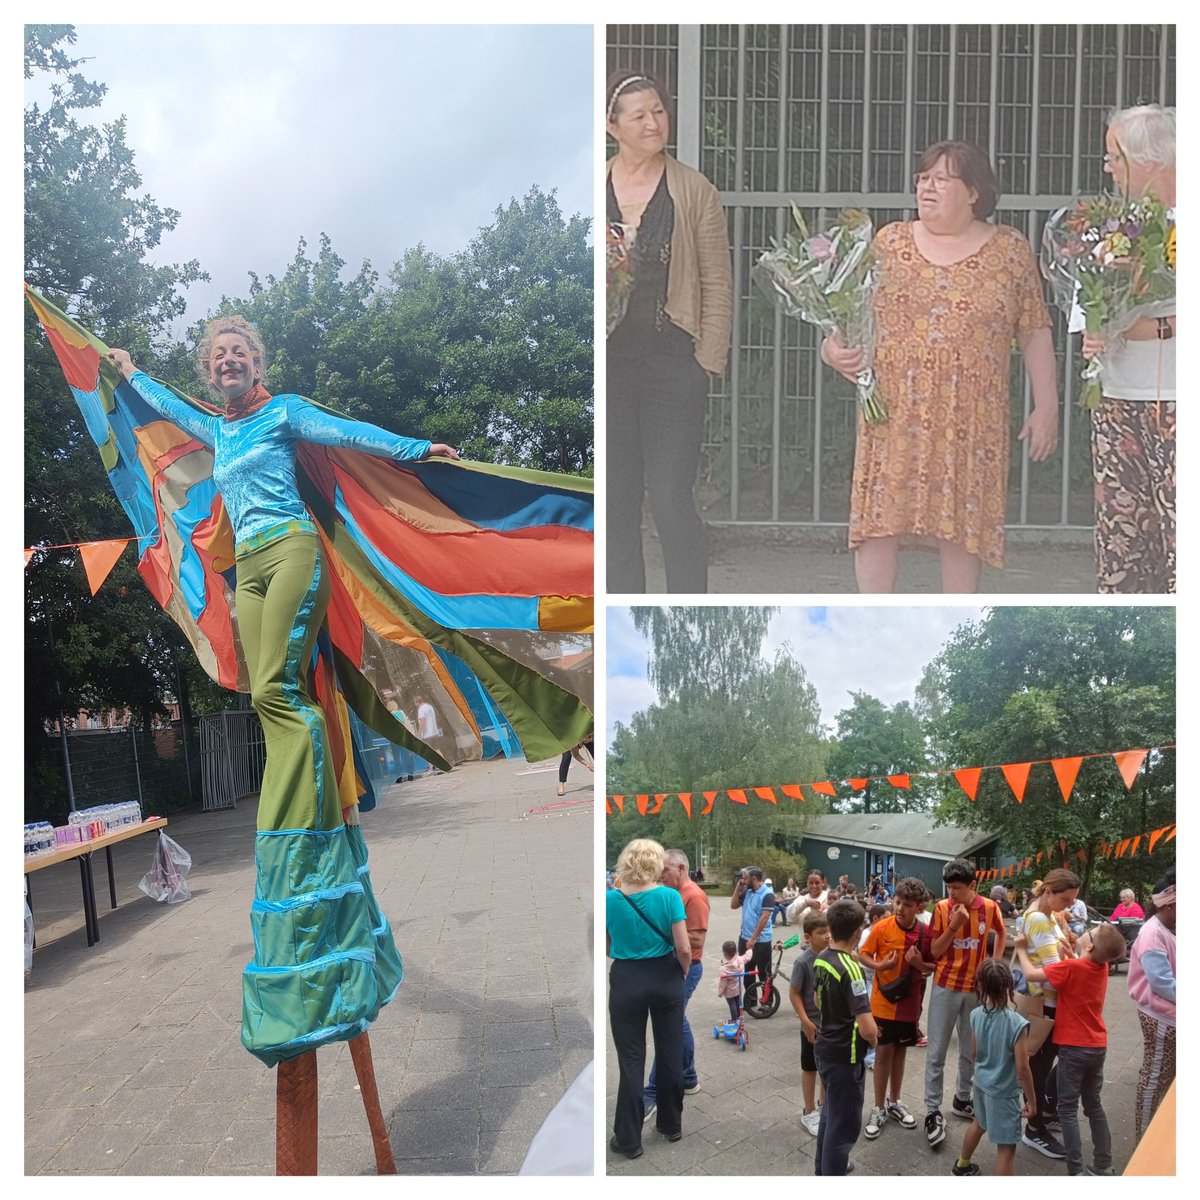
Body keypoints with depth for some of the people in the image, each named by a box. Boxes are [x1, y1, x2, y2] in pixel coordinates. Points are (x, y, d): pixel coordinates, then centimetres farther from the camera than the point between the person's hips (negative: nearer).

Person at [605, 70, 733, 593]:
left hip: (673, 360, -2)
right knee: (615, 500, 8)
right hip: (607, 359, 2)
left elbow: (718, 285, 1)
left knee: (670, 500, -6)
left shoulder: (695, 191, 2)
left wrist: (708, 360, -6)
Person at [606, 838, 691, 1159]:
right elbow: (684, 948, -12)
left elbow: (607, 948, 4)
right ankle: (672, 1125, 30)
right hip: (665, 978, 0)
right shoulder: (669, 896, -12)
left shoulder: (611, 899, -8)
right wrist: (684, 974, 7)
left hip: (627, 982, 0)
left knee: (631, 1059, 7)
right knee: (670, 1053, 15)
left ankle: (629, 1139, 11)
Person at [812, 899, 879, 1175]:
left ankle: (823, 1167, 42)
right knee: (844, 1124, 4)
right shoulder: (850, 969, -26)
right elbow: (868, 1029, -28)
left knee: (831, 1113, 26)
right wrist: (873, 1040, -8)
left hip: (825, 1048, 9)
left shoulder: (821, 959, -1)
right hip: (845, 1057, -9)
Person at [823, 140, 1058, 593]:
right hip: (893, 413, 1)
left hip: (970, 418, -1)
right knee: (878, 521, -3)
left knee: (961, 525, 4)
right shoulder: (888, 242, 9)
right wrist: (832, 347, -9)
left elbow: (1035, 333, 6)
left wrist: (1046, 405, 2)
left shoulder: (1010, 250, 5)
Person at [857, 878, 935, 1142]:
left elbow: (933, 967, 5)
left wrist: (920, 963, -17)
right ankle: (879, 1108, 14)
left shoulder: (925, 933, -6)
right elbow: (862, 955, -4)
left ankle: (894, 1102, 32)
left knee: (900, 1051, 15)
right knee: (883, 1052, 2)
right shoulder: (881, 928, -13)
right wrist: (879, 966, -23)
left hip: (909, 1002, 3)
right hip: (883, 1002, -3)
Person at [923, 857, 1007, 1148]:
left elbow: (1001, 933, 16)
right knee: (937, 1052, -1)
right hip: (946, 987, -2)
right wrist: (953, 926, -22)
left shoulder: (989, 908, -6)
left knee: (971, 1051, 14)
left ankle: (962, 1099, 32)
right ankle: (933, 1111, 5)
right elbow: (934, 952, -8)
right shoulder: (942, 908, -10)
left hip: (977, 988, 2)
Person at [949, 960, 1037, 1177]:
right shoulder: (1017, 1024, -27)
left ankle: (961, 1166, 54)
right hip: (1004, 1092, -7)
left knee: (979, 1123, 32)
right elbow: (1022, 1070, -21)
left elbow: (975, 1053, 3)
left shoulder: (976, 1015, -11)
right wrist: (1031, 1101, -8)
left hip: (981, 1083, 7)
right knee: (1006, 1149, 5)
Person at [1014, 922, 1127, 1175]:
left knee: (1068, 1109, 1)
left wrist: (1020, 949, -6)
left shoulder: (1071, 967, -22)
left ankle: (1076, 1171, -3)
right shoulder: (1102, 966, -1)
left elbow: (1031, 974, -21)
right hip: (1097, 1046, 6)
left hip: (1074, 1047, -6)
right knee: (1094, 1106, 17)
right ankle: (1104, 1166, 21)